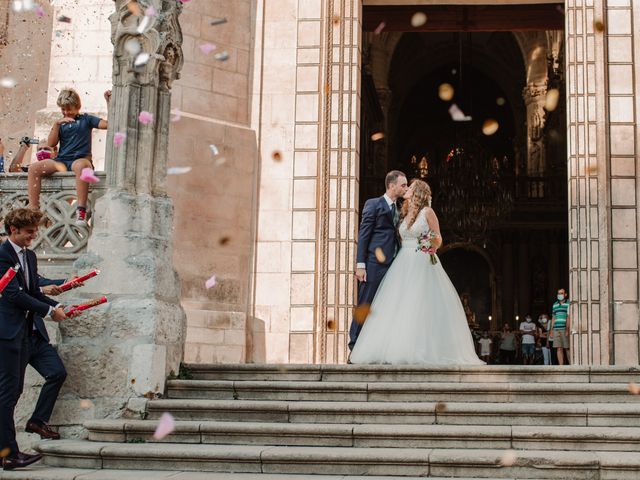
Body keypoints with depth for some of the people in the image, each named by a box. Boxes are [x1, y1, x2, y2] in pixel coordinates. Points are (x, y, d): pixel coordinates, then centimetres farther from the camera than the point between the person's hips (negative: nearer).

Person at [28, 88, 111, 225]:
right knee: (33, 168, -20)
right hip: (61, 161, 4)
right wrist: (56, 124, -2)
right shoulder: (61, 123, 22)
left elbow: (109, 124, 2)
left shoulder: (86, 119, 13)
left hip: (81, 159, -4)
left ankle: (81, 211, -47)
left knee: (81, 165, -43)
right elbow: (51, 144, 10)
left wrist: (108, 101, -4)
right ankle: (34, 210, -24)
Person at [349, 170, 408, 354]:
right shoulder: (373, 204, -1)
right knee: (365, 306, -4)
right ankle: (354, 348, 0)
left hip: (392, 264, 7)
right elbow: (363, 235, -6)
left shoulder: (399, 209, 18)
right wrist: (360, 265, -13)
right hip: (374, 264, -7)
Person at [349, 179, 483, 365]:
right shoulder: (404, 214, 16)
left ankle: (425, 351, -7)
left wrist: (433, 243, -19)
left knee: (421, 306, -9)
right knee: (398, 307, -2)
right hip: (403, 265, 6)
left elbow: (438, 240, -1)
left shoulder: (427, 212, -2)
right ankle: (399, 349, -1)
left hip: (422, 265, -6)